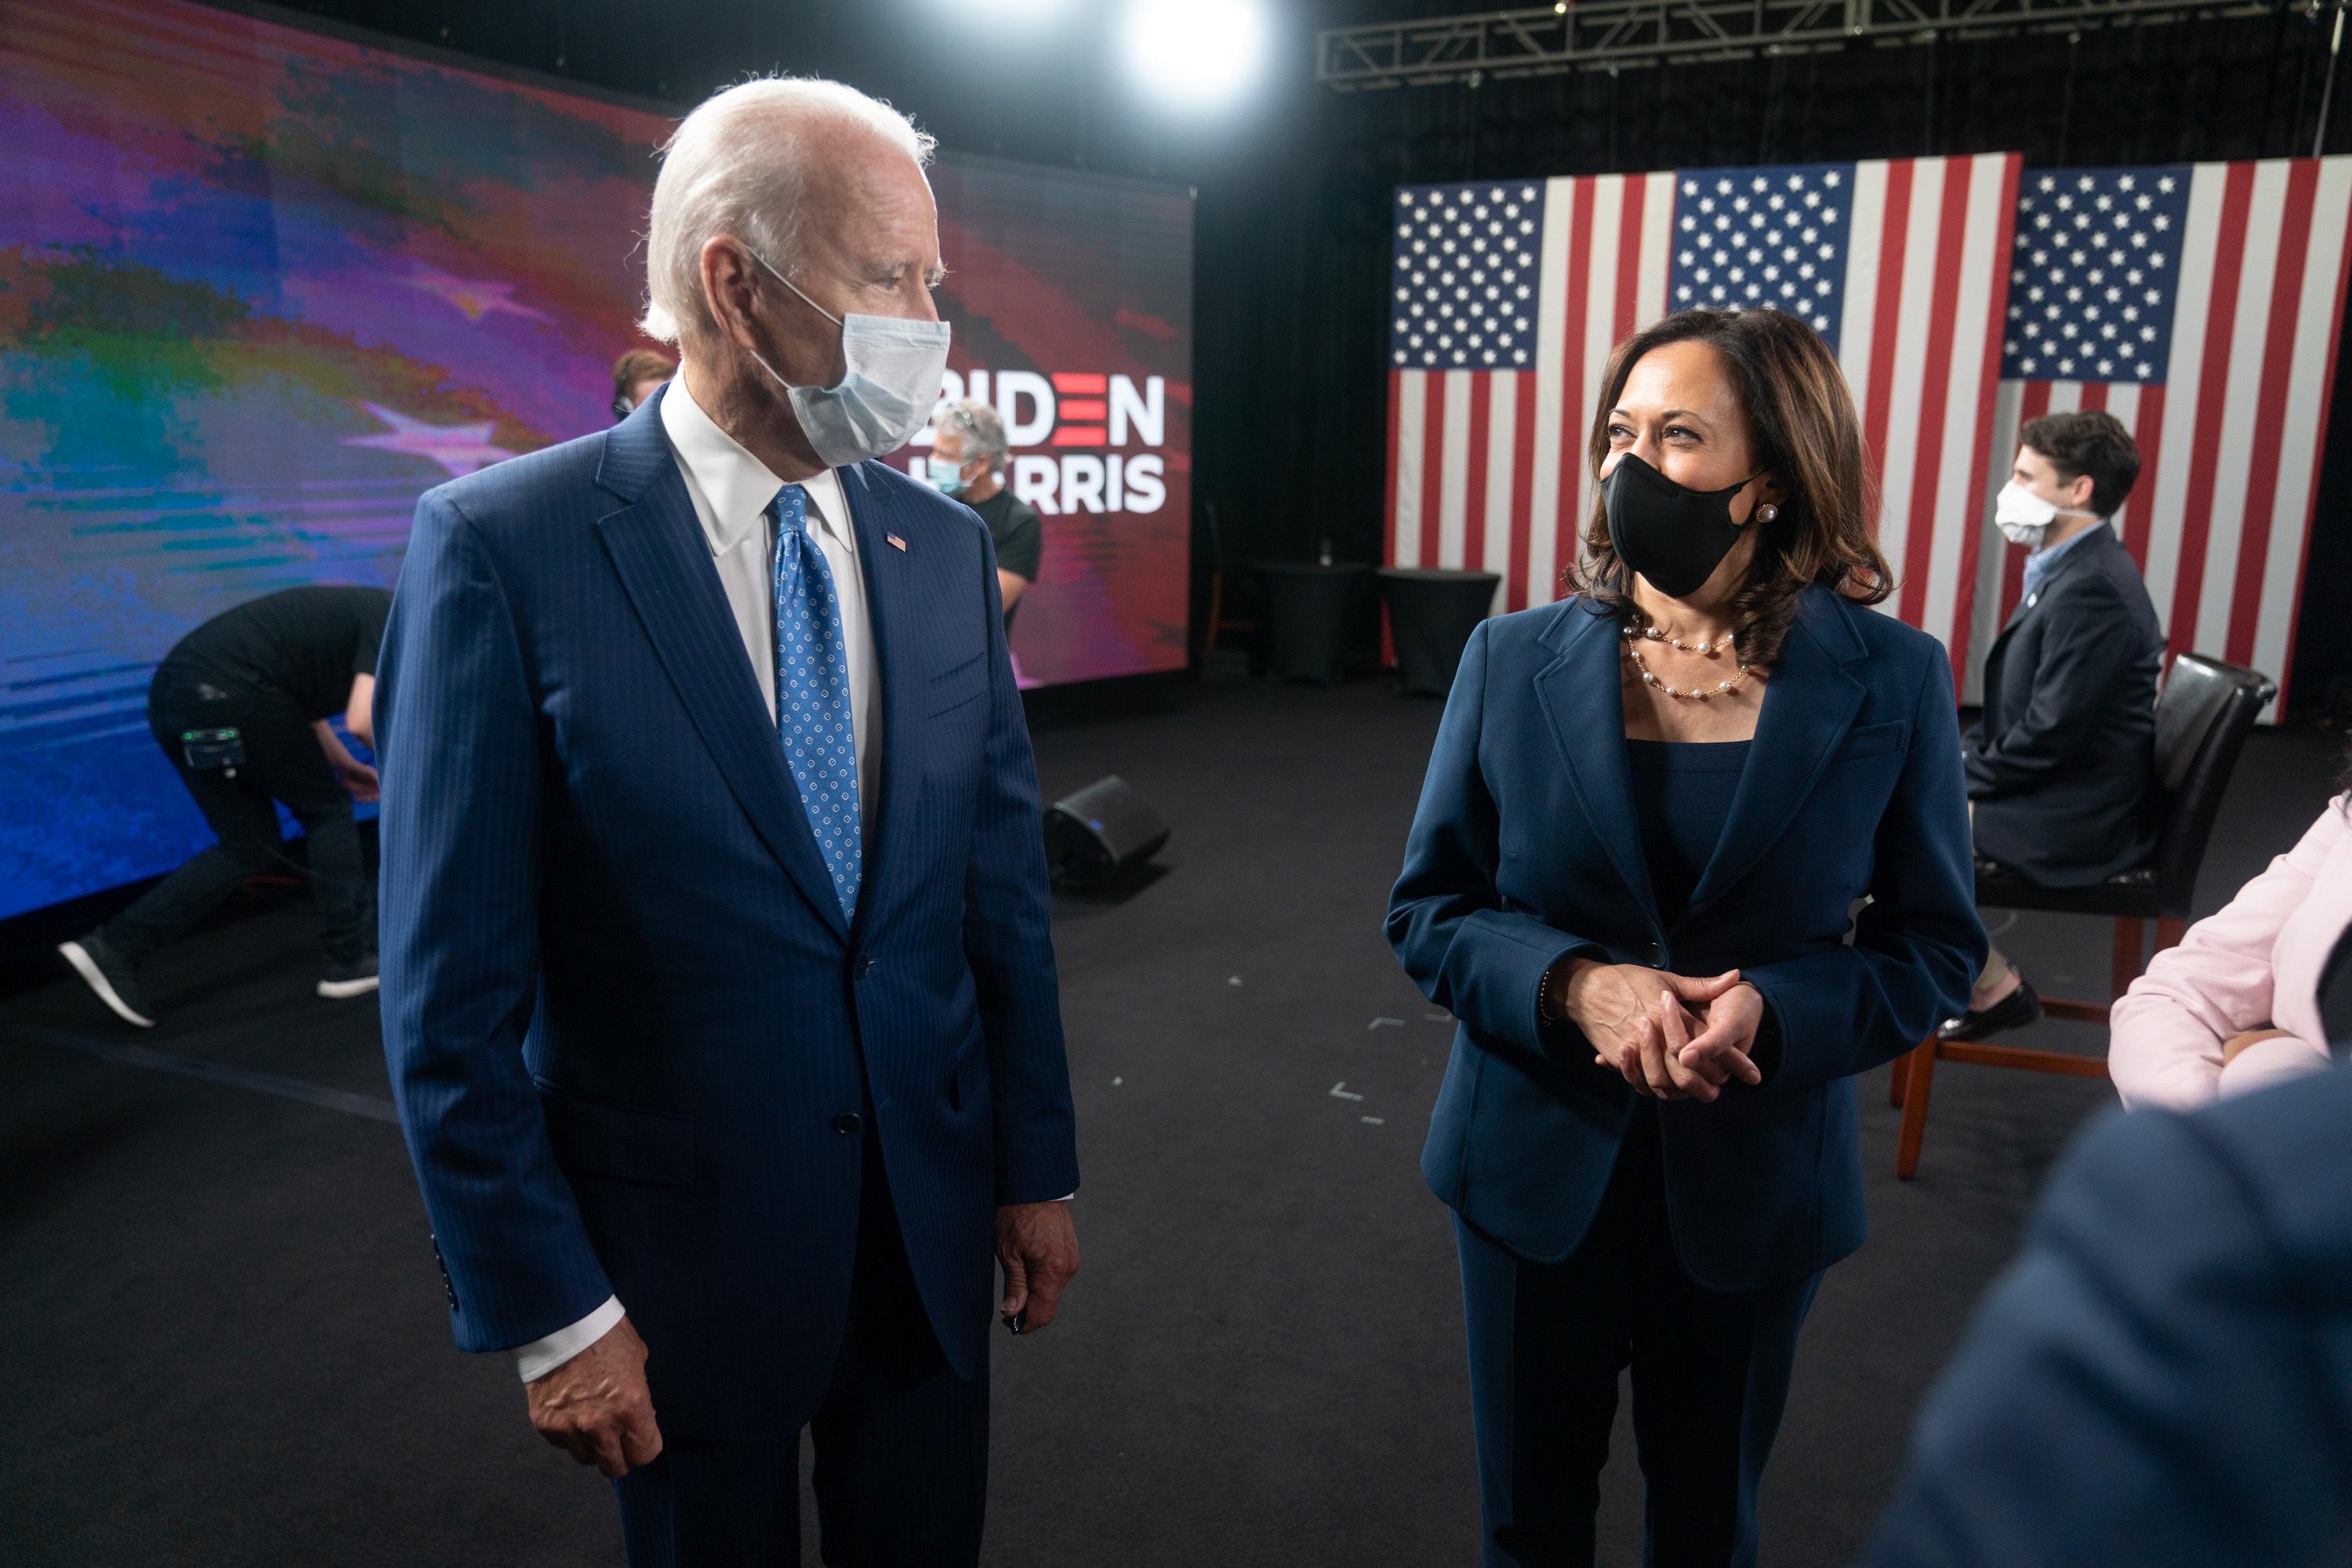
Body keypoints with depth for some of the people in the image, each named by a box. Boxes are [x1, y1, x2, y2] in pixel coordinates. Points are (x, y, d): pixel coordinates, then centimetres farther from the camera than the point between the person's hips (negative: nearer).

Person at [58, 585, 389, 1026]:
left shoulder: (369, 612, 24)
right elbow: (362, 720, -17)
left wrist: (345, 766, 24)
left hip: (175, 693, 9)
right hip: (227, 693, -9)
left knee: (249, 845, 13)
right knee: (327, 811, 8)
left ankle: (115, 948, 7)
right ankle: (350, 961, 13)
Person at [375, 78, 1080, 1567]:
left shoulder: (945, 547, 0)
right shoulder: (502, 546, -15)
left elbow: (1003, 880, 4)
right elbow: (453, 986, -12)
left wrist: (1037, 1169, 7)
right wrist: (545, 1309, -10)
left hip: (936, 1207, 4)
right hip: (682, 1228, -4)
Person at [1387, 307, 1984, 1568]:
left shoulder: (1891, 682, -8)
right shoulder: (1514, 661, -7)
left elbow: (1934, 945, -3)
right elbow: (1428, 909, -3)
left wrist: (1772, 1008, -22)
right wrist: (1574, 984, -22)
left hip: (1752, 1184, 0)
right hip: (1538, 1169, 1)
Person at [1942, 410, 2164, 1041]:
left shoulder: (2091, 587, -23)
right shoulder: (2071, 567, 9)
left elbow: (2052, 732, -25)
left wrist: (1959, 777, -14)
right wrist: (1964, 754, 4)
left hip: (2071, 817, -10)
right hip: (2049, 786, 10)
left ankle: (1997, 988, 0)